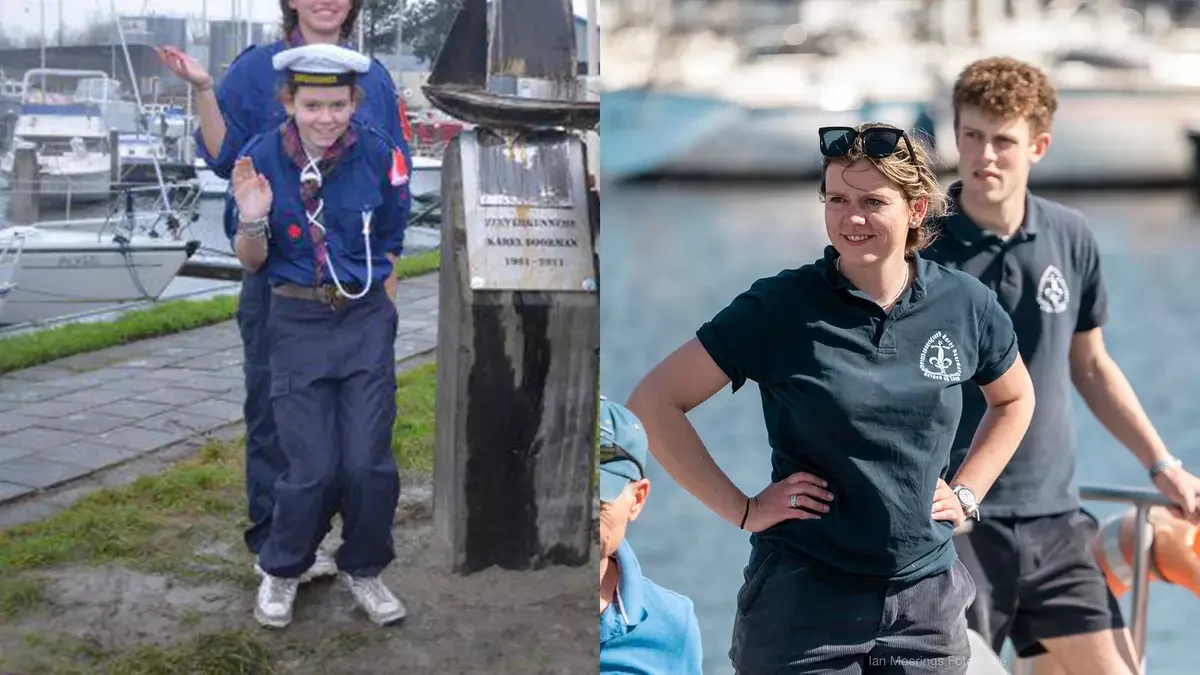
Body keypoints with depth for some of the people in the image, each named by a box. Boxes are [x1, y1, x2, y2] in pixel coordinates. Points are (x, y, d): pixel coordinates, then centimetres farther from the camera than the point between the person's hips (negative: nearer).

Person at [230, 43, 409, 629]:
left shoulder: (379, 155, -8)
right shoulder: (260, 157, -8)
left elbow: (396, 247, 4)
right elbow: (251, 262, 0)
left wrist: (394, 319, 4)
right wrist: (252, 221, -20)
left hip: (367, 321, 1)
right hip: (297, 323, 0)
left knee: (369, 462, -1)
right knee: (313, 468, -1)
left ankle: (363, 570, 24)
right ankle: (281, 572, 25)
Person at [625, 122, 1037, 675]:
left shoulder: (966, 304, -1)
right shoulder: (781, 307, -11)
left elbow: (1014, 399, 19)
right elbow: (654, 403, -10)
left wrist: (967, 493, 7)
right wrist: (741, 509, -12)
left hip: (928, 600, 3)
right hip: (801, 605, -3)